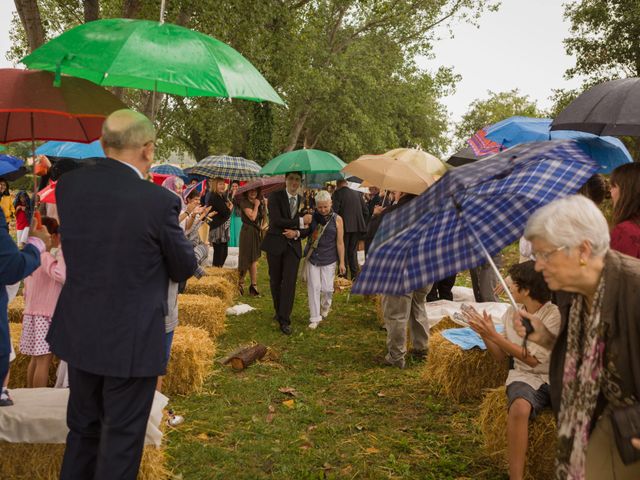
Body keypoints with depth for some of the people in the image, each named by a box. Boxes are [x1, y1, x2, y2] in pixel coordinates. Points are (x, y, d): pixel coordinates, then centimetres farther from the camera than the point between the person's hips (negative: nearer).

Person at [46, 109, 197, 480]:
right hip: (131, 338, -5)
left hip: (78, 333, 6)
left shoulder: (68, 185, -4)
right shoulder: (158, 200, -20)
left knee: (82, 426, 23)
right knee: (122, 436, 10)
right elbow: (185, 268, -7)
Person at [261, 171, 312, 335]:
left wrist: (297, 233, -13)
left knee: (289, 282, -7)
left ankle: (284, 320, -4)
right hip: (275, 244, -1)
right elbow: (276, 221, -18)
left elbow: (308, 228, 8)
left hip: (293, 245, 1)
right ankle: (279, 311, 31)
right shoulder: (275, 197, -4)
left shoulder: (304, 201, 5)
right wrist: (300, 221, -17)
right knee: (275, 281, 10)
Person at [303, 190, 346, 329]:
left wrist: (341, 262, -1)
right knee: (313, 287, 1)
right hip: (312, 257, 1)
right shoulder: (312, 217, -1)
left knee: (327, 288, 3)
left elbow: (340, 242, -2)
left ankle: (325, 305, 36)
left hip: (329, 259, -1)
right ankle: (315, 318, 11)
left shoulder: (337, 219, -4)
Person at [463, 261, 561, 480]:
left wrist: (494, 335, -18)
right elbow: (502, 357, 14)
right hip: (526, 377, 2)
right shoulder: (512, 313, 8)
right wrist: (484, 334, -4)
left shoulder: (554, 314, -10)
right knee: (520, 408, -33)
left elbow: (534, 359, -17)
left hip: (555, 377, -2)